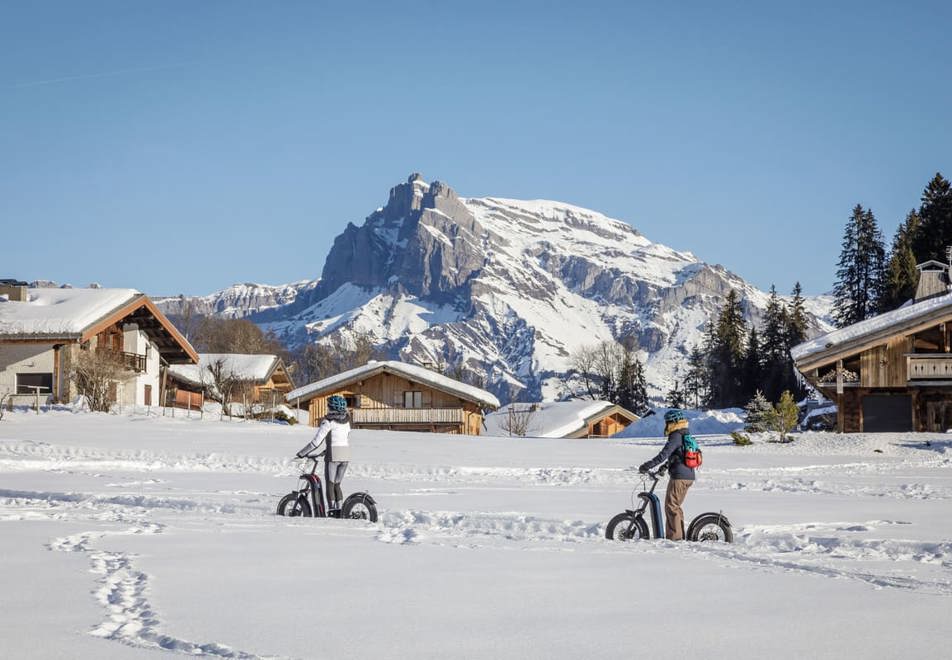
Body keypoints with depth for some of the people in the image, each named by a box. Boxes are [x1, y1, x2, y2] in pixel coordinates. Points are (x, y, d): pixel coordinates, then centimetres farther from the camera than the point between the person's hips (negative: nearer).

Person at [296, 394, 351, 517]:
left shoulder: (328, 422, -8)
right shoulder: (346, 420, 12)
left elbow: (316, 441, -11)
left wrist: (302, 454, 0)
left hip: (333, 456, -6)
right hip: (346, 456, 6)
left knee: (330, 484, 2)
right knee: (337, 484, 15)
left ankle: (332, 511, -4)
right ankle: (340, 510, 9)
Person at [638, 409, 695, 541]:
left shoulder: (676, 436, -12)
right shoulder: (687, 436, 17)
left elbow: (664, 455, -21)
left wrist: (647, 466, -19)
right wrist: (666, 465, 38)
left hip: (679, 477, -9)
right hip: (689, 476, 9)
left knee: (671, 506, -6)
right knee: (676, 506, 16)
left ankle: (674, 537, -10)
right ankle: (680, 537, 17)